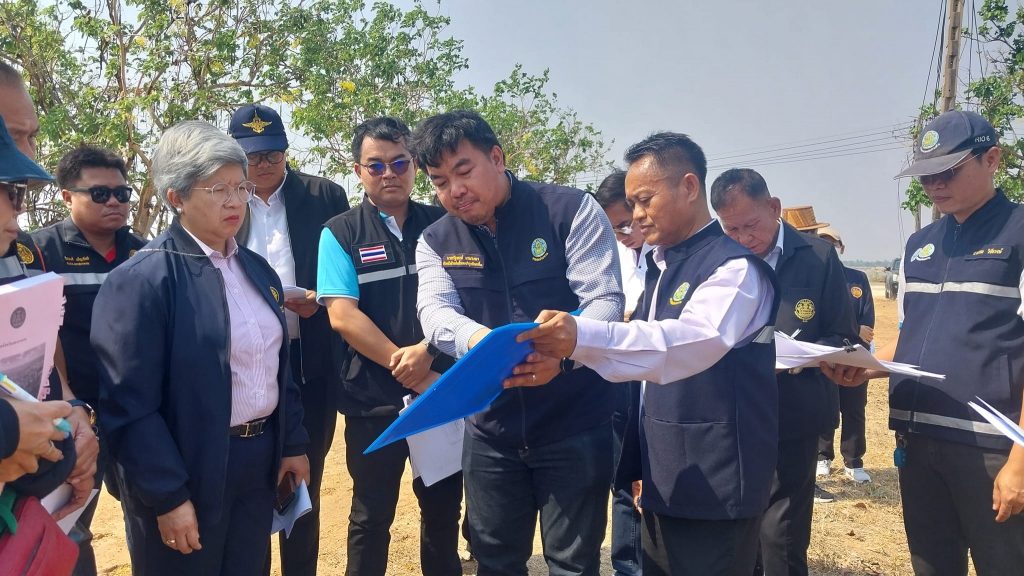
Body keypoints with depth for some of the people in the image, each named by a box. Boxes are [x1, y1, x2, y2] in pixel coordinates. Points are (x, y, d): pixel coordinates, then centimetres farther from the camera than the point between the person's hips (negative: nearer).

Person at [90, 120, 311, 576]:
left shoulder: (256, 268, 7)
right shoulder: (142, 279, -15)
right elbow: (130, 404, -17)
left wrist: (293, 443, 11)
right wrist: (169, 498, -17)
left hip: (260, 462, 6)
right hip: (186, 472, -6)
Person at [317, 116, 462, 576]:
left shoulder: (442, 225, 3)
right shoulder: (340, 234, -2)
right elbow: (342, 315, -11)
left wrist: (426, 350, -19)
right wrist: (414, 374, -15)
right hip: (374, 398, -2)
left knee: (444, 508, 15)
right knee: (371, 516, 12)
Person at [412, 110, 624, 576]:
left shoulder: (572, 211, -9)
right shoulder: (435, 242, 2)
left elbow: (605, 301, -15)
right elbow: (435, 312, -14)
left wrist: (561, 351, -36)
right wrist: (479, 340, -38)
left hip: (575, 427, -3)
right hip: (490, 432, 4)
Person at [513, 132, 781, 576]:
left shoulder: (734, 267, -14)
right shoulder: (661, 269, 12)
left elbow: (692, 343, -33)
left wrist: (583, 338, -46)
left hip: (715, 486, -8)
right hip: (663, 480, 8)